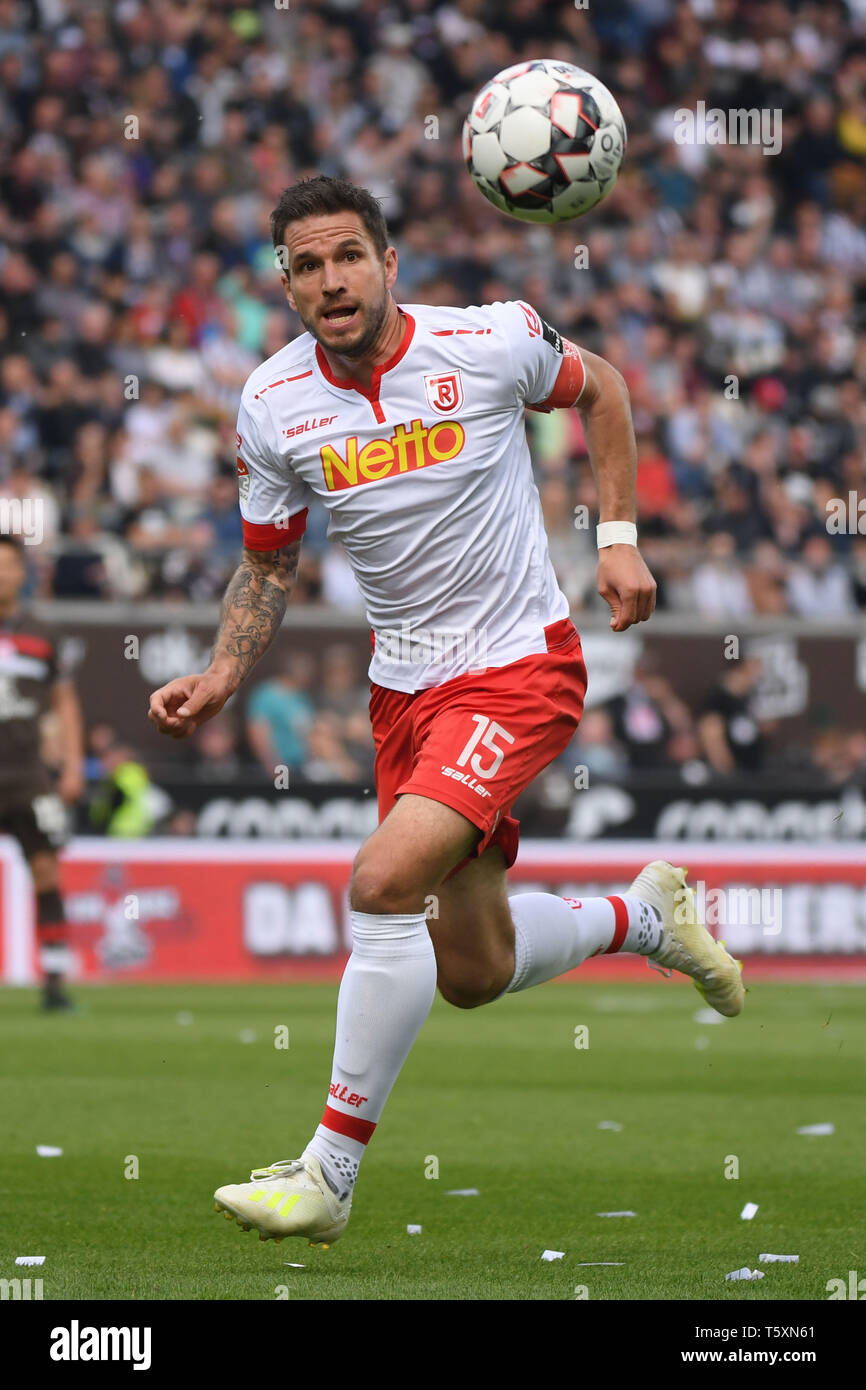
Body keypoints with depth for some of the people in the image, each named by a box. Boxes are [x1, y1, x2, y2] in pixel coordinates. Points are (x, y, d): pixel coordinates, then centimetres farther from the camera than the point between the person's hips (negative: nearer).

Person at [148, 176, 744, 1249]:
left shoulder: (488, 344, -14)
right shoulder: (273, 404, -5)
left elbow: (596, 389, 8)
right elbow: (268, 565, 9)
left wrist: (619, 536, 1)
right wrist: (220, 678, -7)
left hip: (519, 667, -5)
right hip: (404, 688, 5)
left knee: (382, 882, -25)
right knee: (472, 972, 11)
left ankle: (329, 1173, -16)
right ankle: (644, 915, 43)